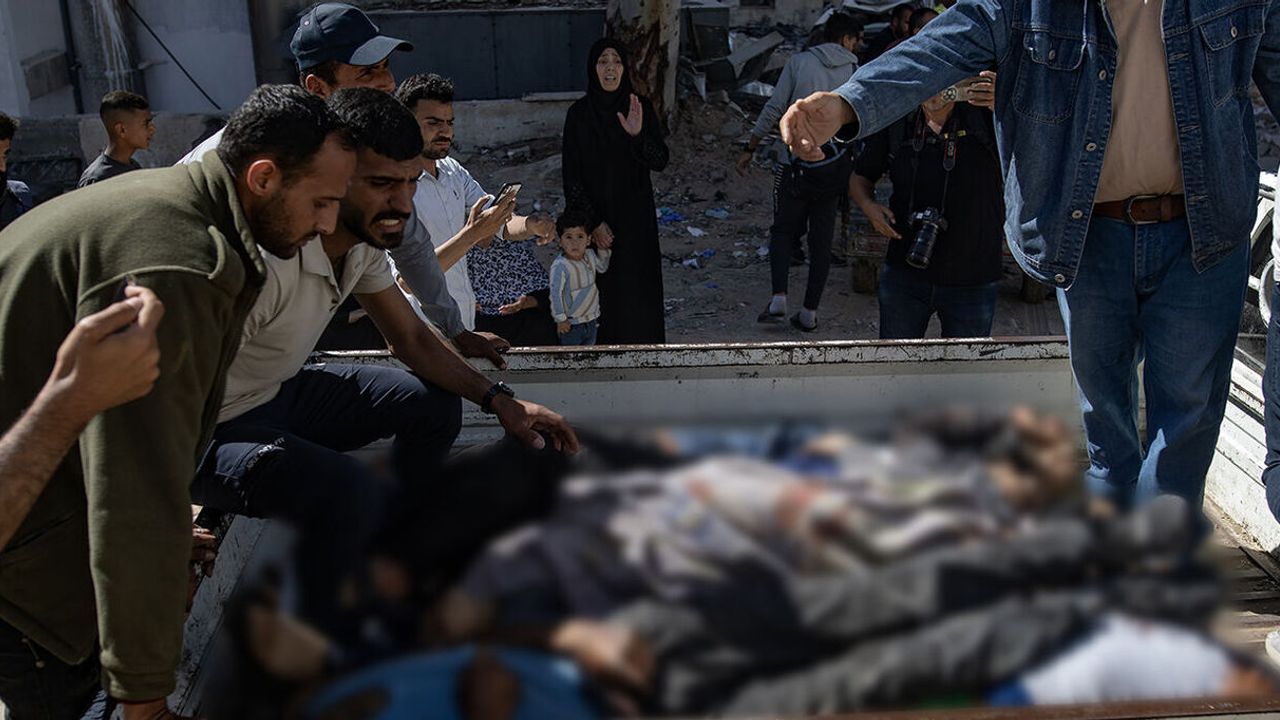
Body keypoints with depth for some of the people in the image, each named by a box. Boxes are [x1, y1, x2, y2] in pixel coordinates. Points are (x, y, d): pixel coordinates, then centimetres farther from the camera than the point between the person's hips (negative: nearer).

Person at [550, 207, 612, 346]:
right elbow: (555, 294, -21)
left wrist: (603, 250, 5)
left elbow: (602, 268, 20)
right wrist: (561, 319, -18)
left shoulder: (590, 255, -3)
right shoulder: (560, 266, -26)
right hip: (572, 324, -7)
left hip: (592, 320, 7)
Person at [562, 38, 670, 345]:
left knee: (640, 291, 2)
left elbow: (661, 161, -5)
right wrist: (592, 221, -12)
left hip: (636, 216, 1)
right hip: (596, 218, -1)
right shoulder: (579, 114, -2)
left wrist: (637, 135, -23)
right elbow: (571, 176, -3)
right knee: (603, 293, -1)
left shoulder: (641, 108, 1)